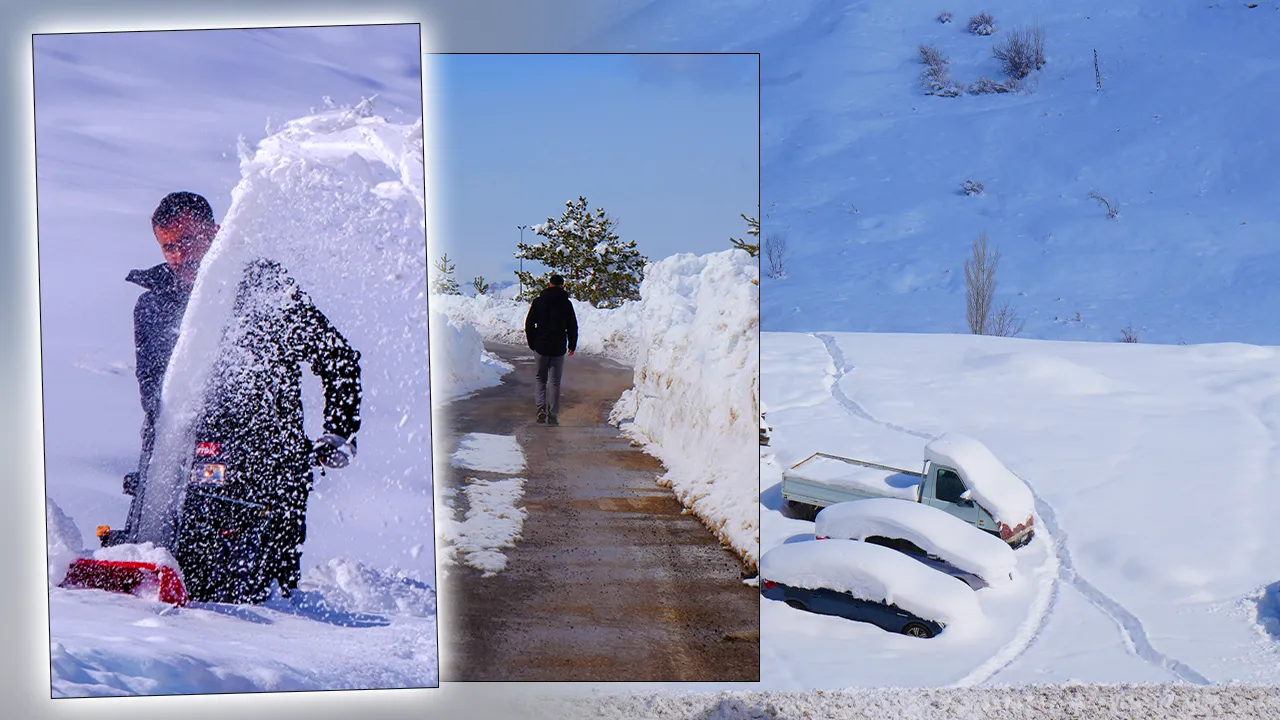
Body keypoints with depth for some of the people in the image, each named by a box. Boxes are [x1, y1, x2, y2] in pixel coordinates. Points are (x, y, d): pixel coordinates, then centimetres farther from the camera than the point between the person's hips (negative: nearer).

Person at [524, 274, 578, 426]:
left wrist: (532, 343, 13)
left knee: (539, 378, 14)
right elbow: (573, 327, 4)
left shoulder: (538, 301, 1)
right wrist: (572, 345, 16)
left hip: (541, 346, 0)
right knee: (554, 382, 5)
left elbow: (529, 324, 3)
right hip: (558, 348, 0)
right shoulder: (566, 304, 0)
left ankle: (541, 407, -6)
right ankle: (552, 415, 2)